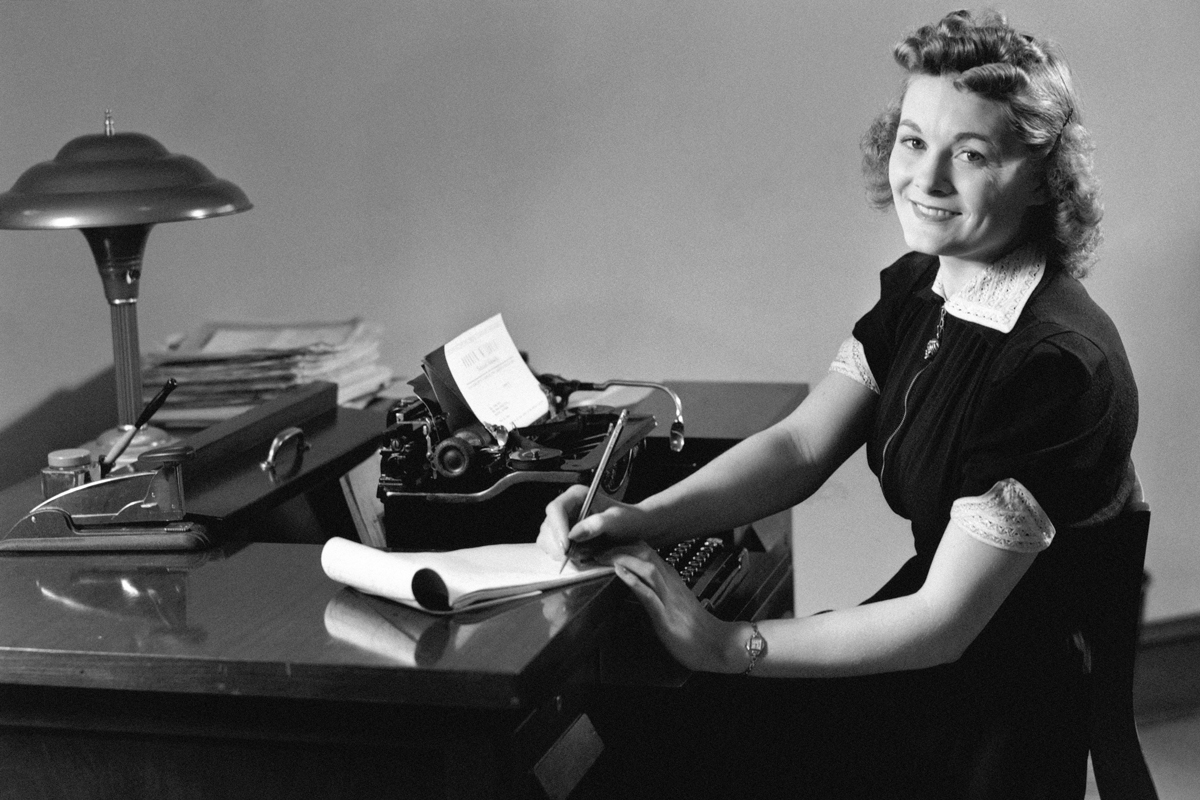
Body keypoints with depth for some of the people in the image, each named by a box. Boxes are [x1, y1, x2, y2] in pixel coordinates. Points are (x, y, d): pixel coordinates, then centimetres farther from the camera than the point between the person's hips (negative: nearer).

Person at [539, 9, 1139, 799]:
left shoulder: (1055, 363, -25)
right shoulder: (918, 291, 1)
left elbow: (945, 621, -24)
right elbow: (798, 447, -2)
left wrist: (729, 645, -23)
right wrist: (641, 519, -18)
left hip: (1003, 721, -7)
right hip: (927, 639, 7)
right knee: (644, 726, 4)